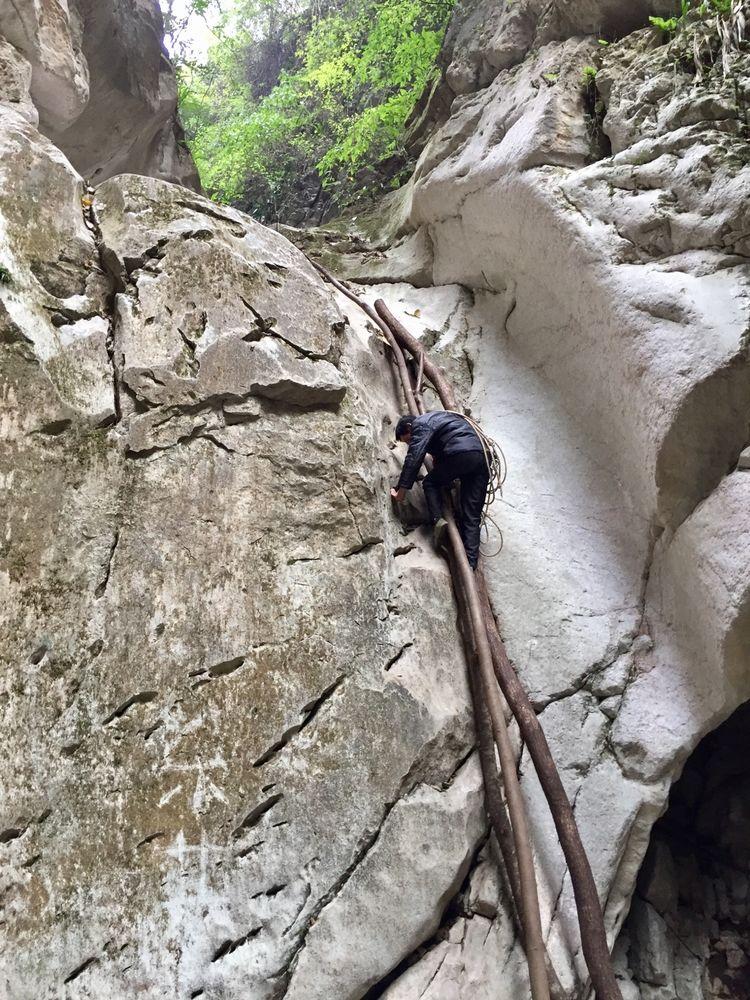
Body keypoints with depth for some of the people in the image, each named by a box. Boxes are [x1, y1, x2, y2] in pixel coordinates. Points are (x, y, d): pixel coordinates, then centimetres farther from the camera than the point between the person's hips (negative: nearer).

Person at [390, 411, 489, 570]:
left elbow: (413, 459, -4)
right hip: (482, 458, 8)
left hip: (460, 454, -8)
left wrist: (401, 490, -5)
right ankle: (470, 561, -6)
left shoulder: (420, 425, 7)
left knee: (430, 483, 16)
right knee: (472, 515, 4)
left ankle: (438, 519, -6)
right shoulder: (436, 417, 34)